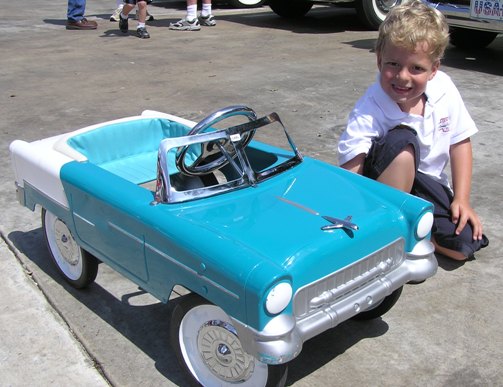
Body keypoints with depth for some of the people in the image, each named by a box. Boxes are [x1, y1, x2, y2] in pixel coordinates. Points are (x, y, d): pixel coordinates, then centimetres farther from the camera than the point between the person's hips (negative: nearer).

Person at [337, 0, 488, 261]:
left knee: (464, 245, -16)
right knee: (401, 140, -36)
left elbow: (460, 143, 0)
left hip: (427, 183, 4)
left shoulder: (444, 90, -11)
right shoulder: (368, 111, -25)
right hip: (383, 184, -4)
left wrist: (461, 199, -4)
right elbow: (350, 169, -31)